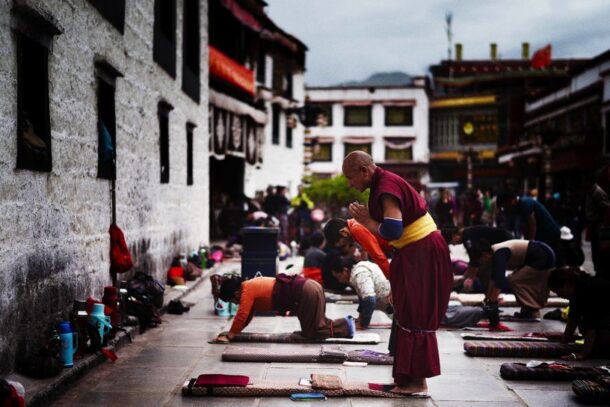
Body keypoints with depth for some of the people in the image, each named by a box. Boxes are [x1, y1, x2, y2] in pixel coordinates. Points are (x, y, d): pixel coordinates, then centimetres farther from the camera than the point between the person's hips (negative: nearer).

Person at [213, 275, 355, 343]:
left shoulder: (247, 290, -8)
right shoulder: (251, 286, 21)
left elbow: (242, 316, -13)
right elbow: (247, 316, 27)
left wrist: (229, 336, -7)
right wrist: (232, 332, 25)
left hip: (306, 293, -10)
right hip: (308, 287, 10)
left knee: (312, 332, -2)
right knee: (316, 325, 21)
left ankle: (347, 326, 1)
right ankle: (346, 323, 17)